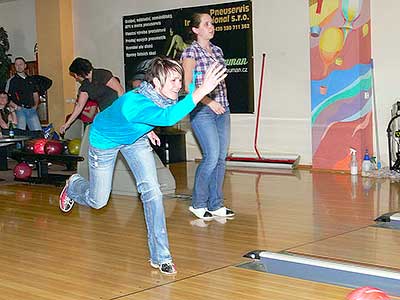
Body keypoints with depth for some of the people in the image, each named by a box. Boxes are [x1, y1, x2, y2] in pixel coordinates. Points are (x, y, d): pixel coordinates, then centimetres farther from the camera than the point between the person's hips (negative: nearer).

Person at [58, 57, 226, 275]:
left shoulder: (166, 96, -26)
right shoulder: (134, 104, -48)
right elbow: (168, 117, -68)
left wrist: (148, 128, 6)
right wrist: (202, 91, -74)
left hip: (135, 137, 5)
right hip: (105, 140, -5)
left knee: (152, 191, -10)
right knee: (98, 201, 11)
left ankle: (160, 256, -3)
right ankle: (73, 187, 48)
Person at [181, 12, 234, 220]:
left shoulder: (217, 50, 16)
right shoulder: (191, 52, -4)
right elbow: (188, 85, -10)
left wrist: (224, 104, 13)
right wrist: (209, 102, -17)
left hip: (222, 110, 7)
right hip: (202, 111, -7)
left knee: (221, 158, 5)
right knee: (212, 157, -12)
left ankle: (215, 204, 14)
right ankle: (198, 204, 3)